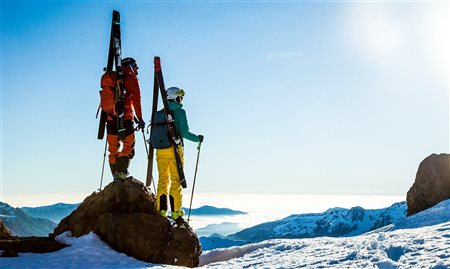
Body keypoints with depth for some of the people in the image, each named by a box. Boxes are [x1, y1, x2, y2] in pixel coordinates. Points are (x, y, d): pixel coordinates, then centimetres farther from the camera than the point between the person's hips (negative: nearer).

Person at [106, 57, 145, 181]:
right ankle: (121, 171, -17)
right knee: (128, 146, -2)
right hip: (125, 117, -6)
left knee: (113, 148, 8)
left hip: (110, 117, 6)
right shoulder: (132, 78, 2)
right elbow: (136, 99, -7)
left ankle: (116, 175, 7)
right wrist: (140, 118, -8)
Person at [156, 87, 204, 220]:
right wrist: (198, 138, 4)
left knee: (163, 179, 11)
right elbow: (184, 132, -11)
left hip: (160, 150, 4)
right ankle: (175, 210, 5)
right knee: (176, 180, 3)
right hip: (174, 149, -4)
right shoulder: (179, 112, -5)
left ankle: (161, 209, 8)